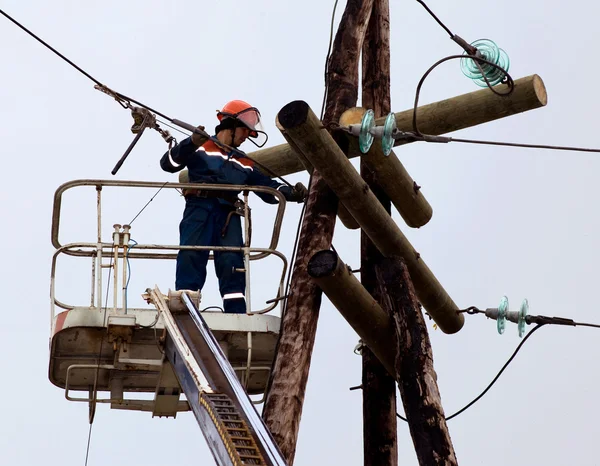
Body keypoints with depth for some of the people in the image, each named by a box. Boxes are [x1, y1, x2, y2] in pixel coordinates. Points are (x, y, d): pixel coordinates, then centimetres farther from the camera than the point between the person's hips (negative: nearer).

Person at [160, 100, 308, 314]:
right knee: (192, 256, -19)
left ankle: (236, 313, -15)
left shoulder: (244, 163, 29)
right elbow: (168, 164, 1)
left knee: (232, 262, -11)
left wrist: (291, 192, 2)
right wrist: (191, 144, -15)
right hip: (199, 207, -4)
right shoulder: (200, 147, 14)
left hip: (228, 213, 4)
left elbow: (268, 187, 22)